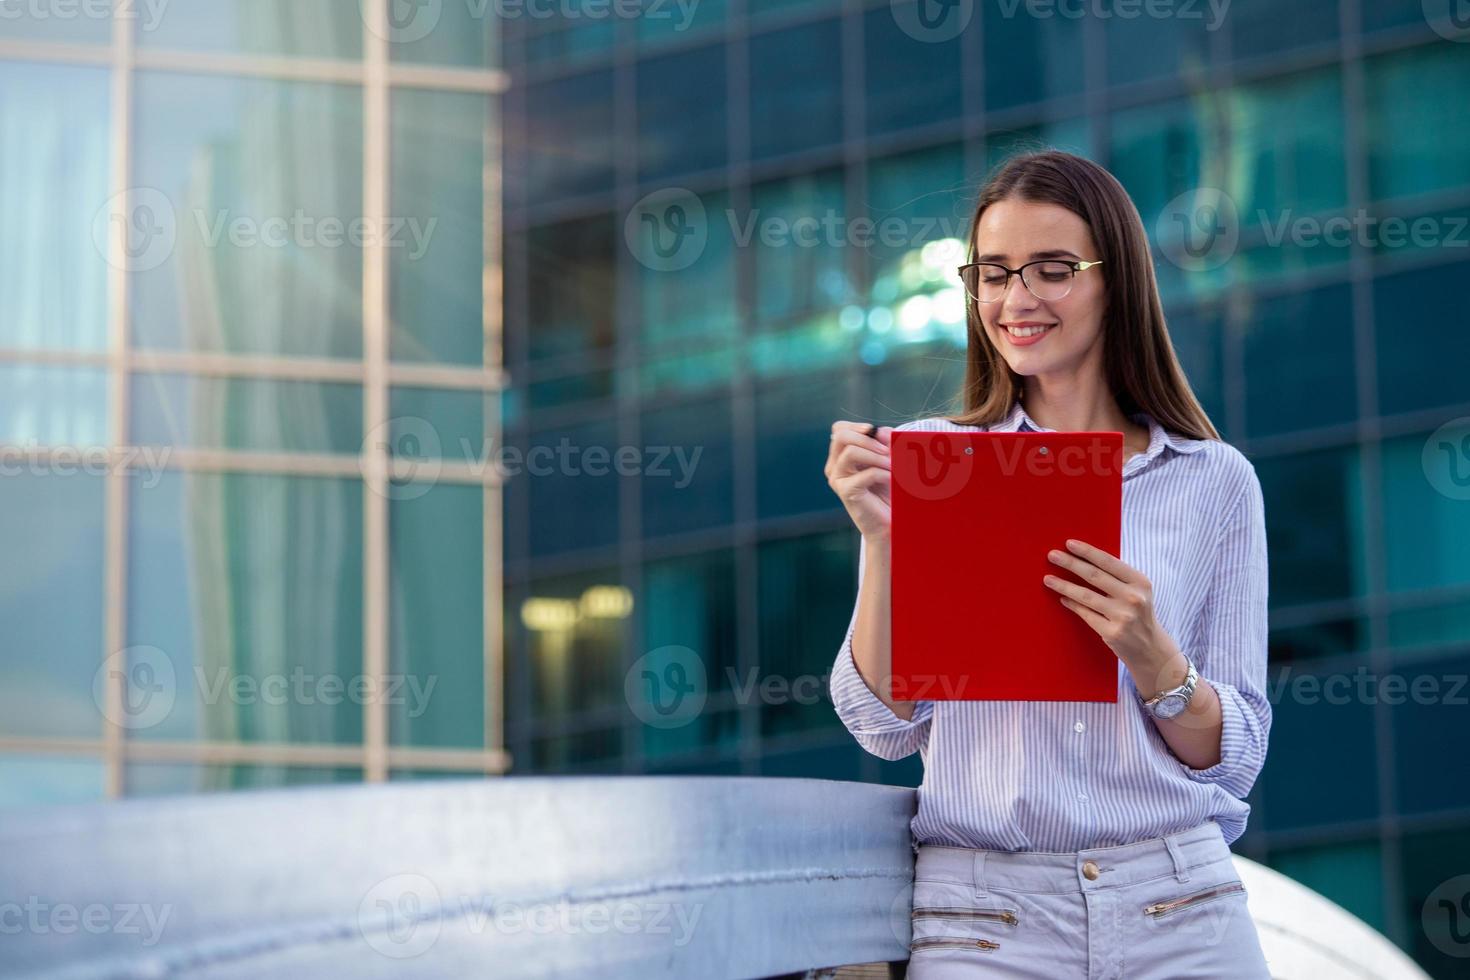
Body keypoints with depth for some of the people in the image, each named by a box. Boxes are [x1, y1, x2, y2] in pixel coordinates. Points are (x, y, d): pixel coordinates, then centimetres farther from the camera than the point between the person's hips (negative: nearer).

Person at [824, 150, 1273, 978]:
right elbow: (886, 725, 1)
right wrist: (882, 539, -11)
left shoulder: (1216, 482, 4)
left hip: (1179, 913, 1)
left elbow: (1236, 759, 4)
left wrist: (1153, 660, -14)